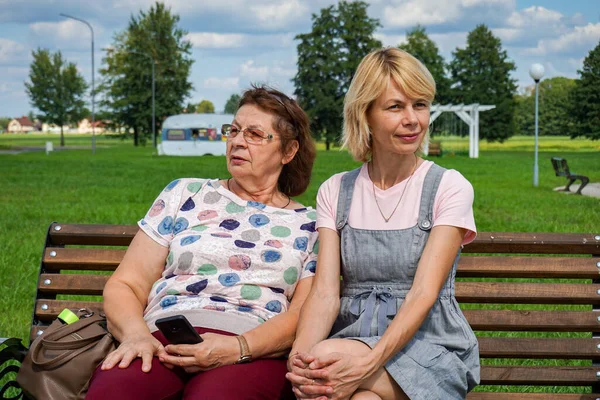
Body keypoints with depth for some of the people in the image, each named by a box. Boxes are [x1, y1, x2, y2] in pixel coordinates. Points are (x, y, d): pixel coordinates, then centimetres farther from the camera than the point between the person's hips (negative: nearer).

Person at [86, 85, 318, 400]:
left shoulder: (309, 224, 17)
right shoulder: (184, 194, 21)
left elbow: (303, 315, 3)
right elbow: (125, 285, 15)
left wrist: (237, 348, -16)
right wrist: (135, 335, -8)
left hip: (255, 352, -2)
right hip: (162, 338, 2)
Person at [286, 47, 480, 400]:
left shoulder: (449, 188, -1)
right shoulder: (335, 192, 9)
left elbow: (423, 295, -13)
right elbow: (325, 294, -2)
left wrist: (369, 363, -30)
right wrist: (300, 355, -25)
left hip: (430, 347, -2)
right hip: (352, 337, 2)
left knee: (328, 353, -33)